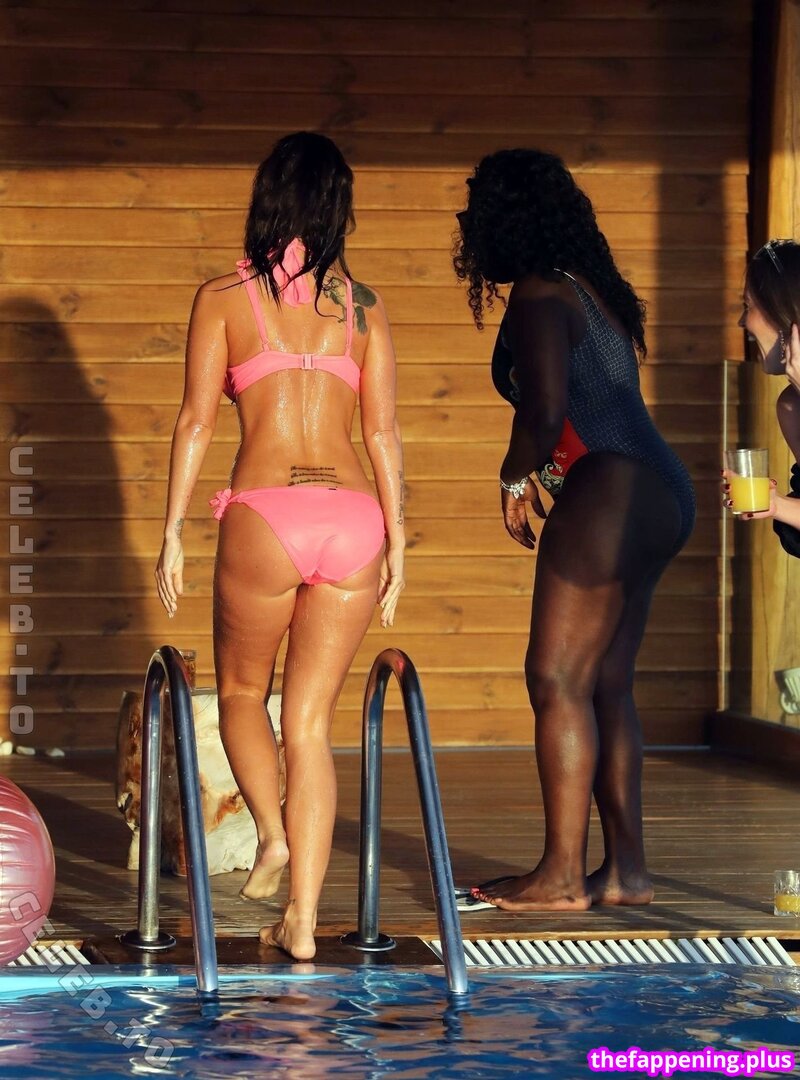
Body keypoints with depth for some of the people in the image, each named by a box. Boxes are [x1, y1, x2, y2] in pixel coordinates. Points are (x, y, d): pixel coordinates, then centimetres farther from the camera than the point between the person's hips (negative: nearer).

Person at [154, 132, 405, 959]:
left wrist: (172, 533, 7)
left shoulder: (223, 298, 5)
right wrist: (396, 543, 13)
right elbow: (384, 432, 9)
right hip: (352, 519, 2)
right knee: (310, 719, 8)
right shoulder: (362, 304, 12)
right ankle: (302, 918, 2)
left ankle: (273, 833, -3)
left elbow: (196, 422, 3)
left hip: (265, 517, -2)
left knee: (241, 690, 21)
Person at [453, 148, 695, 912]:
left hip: (609, 493, -10)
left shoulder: (538, 297, -8)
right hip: (660, 491, 10)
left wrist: (516, 479, -1)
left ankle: (563, 875, -9)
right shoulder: (596, 290, 20)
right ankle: (626, 868, 12)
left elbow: (544, 408, -17)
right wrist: (539, 475, 18)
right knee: (606, 686, 11)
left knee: (558, 680, -8)